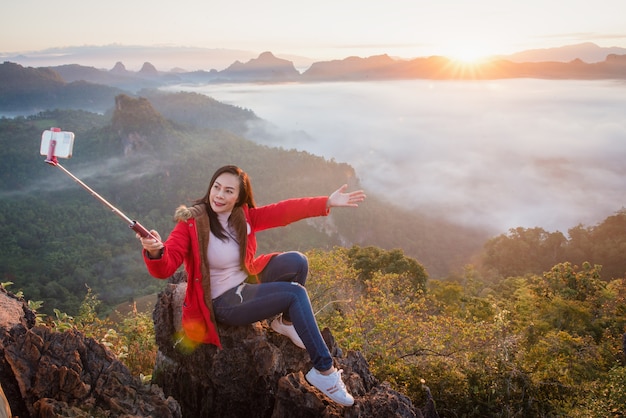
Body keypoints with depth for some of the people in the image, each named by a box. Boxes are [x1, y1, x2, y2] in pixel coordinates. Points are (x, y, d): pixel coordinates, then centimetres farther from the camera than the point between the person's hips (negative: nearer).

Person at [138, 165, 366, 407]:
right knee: (296, 294, -21)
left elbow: (283, 211, -10)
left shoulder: (244, 215, -3)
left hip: (247, 282, 7)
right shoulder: (190, 223, -20)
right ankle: (324, 371, -13)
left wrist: (328, 202, -18)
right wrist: (155, 252, -51)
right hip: (222, 302, -7)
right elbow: (165, 268, -27)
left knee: (296, 261, -12)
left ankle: (286, 322, 13)